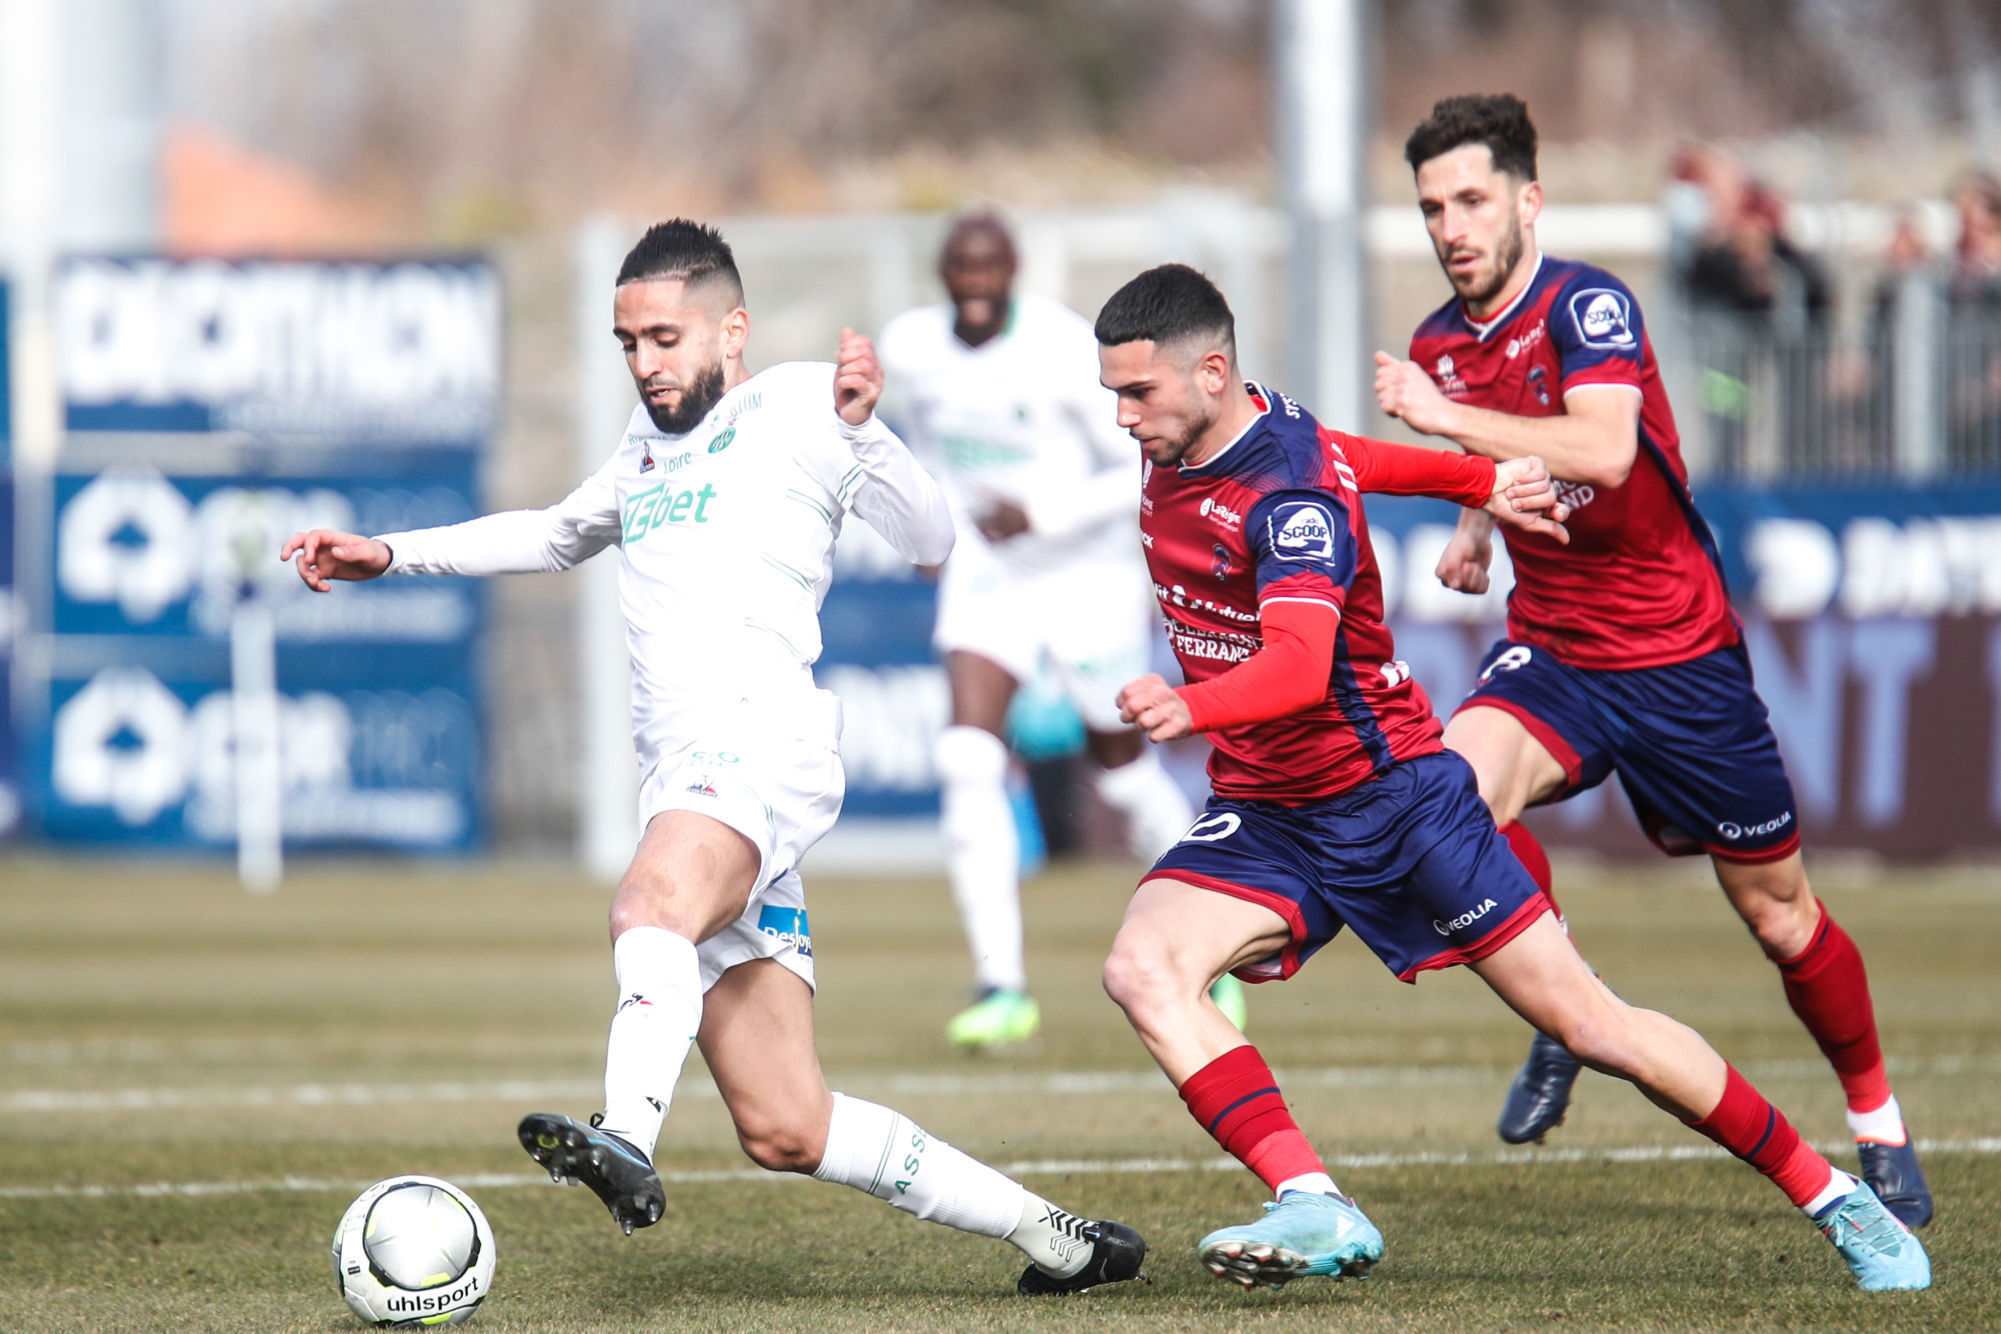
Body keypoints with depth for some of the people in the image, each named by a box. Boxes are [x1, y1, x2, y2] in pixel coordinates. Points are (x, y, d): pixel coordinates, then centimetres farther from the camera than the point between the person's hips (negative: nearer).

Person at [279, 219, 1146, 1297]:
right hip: (685, 786, 8)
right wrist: (392, 555, 38)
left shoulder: (794, 408, 6)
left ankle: (627, 1144, -66)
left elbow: (931, 542, -4)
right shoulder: (648, 441, 28)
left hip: (765, 748, -8)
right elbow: (560, 534, 45)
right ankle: (1052, 1237, 10)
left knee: (653, 901, -41)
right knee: (786, 1134, 0)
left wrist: (859, 431, -19)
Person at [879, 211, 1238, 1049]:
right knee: (969, 762, -17)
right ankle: (1001, 987, -17)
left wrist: (1042, 513, -28)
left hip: (1089, 577, -3)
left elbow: (1149, 470, -19)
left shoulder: (1065, 351, -22)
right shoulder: (909, 346, -6)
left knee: (1124, 771, 11)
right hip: (986, 576, 3)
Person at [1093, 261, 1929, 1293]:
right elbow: (1343, 458, 20)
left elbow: (1298, 666, -41)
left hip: (1389, 798, -7)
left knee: (1587, 1024, -3)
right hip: (1259, 815, 7)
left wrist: (1190, 708, -59)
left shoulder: (1289, 493, -25)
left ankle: (1833, 1198, 13)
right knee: (1141, 969, -21)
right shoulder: (1178, 448, 0)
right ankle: (1315, 1211, -29)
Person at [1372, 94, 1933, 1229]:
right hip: (1552, 652, 5)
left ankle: (1879, 1122, 29)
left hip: (1679, 655, -5)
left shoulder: (1590, 307, -17)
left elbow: (1601, 449, -36)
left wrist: (1449, 416, -38)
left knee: (1778, 913, 5)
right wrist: (1475, 527, 10)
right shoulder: (1440, 346, 4)